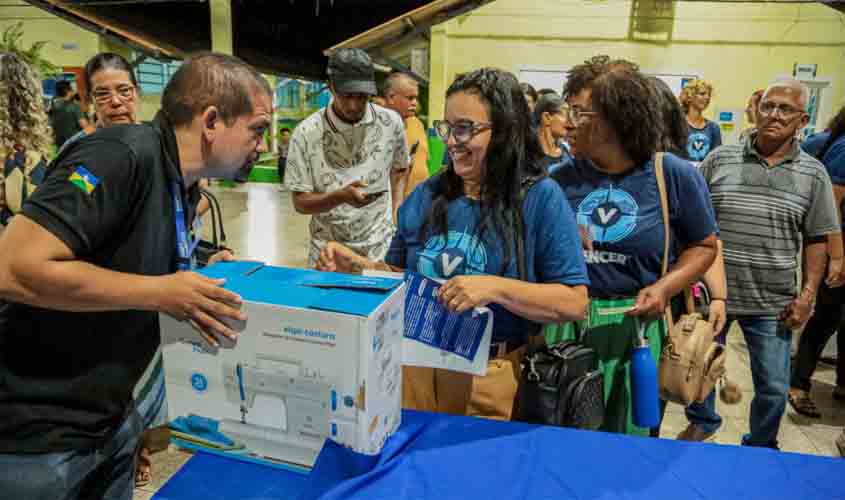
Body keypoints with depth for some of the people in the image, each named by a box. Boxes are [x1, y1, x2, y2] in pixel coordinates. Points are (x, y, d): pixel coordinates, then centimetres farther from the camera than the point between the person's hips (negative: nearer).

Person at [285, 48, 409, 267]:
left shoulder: (391, 122, -5)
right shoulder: (306, 133, -10)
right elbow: (300, 202, -7)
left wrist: (396, 225, 1)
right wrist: (341, 196, -24)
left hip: (381, 248, 1)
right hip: (327, 250, -1)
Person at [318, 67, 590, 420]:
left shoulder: (540, 197, -11)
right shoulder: (426, 195, 3)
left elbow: (574, 302, -14)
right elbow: (399, 274, 12)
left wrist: (495, 288, -25)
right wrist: (357, 266, -6)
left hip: (492, 380, -3)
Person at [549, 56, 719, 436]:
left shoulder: (674, 176, -6)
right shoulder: (561, 180, -2)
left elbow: (704, 245, 3)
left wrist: (663, 289, -13)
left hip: (635, 323, -1)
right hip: (564, 321, 2)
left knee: (627, 437, 16)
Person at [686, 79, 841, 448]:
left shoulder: (813, 174, 0)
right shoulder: (719, 159, -2)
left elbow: (817, 240, 3)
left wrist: (807, 295, -4)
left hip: (772, 303, 0)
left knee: (774, 388, 11)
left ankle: (760, 449, 36)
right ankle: (702, 424, 43)